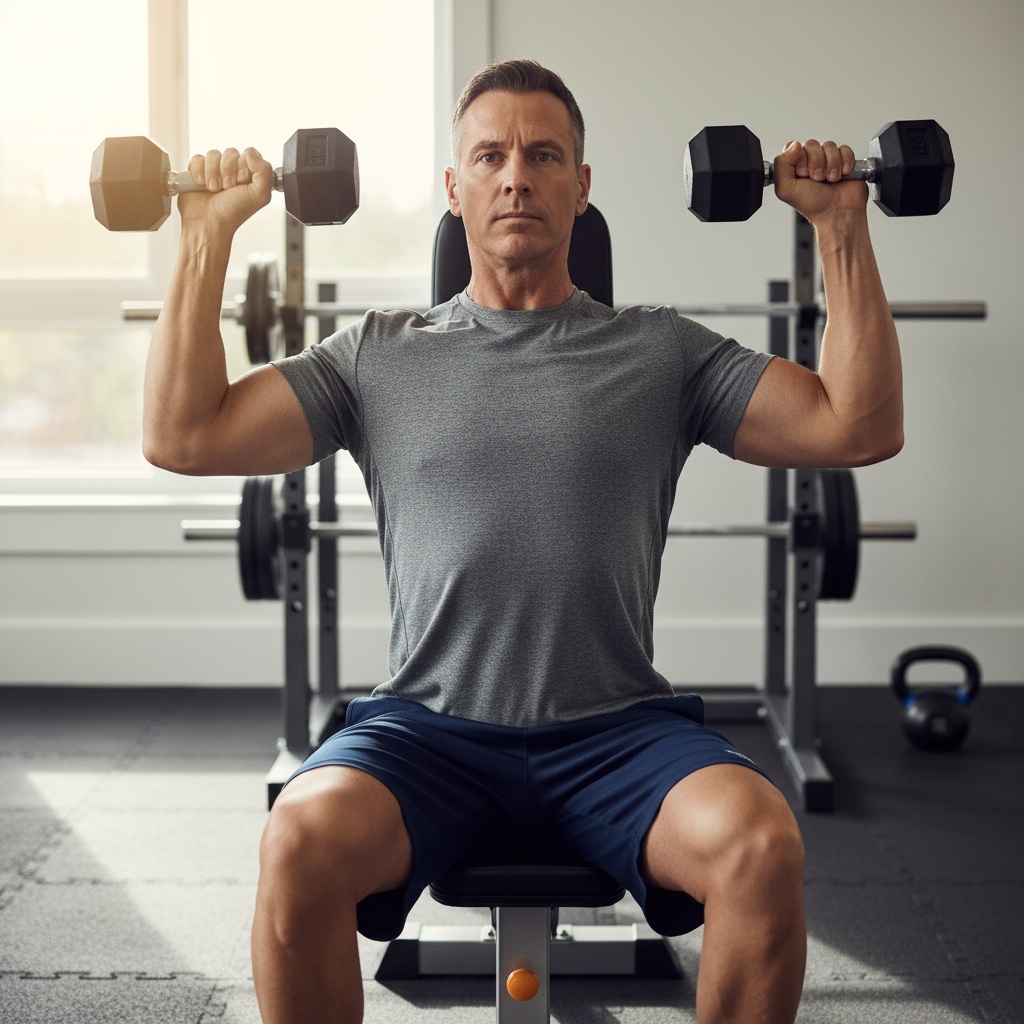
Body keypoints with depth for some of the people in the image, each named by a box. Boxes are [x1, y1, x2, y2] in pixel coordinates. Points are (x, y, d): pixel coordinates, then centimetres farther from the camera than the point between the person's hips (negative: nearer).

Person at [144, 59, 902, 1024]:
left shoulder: (661, 351, 13)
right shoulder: (381, 354, 14)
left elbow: (859, 427, 6)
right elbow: (183, 435, 6)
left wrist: (841, 224, 4)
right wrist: (209, 233, 5)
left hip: (618, 732, 0)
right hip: (428, 728, 0)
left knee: (762, 845, -30)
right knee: (302, 839, -32)